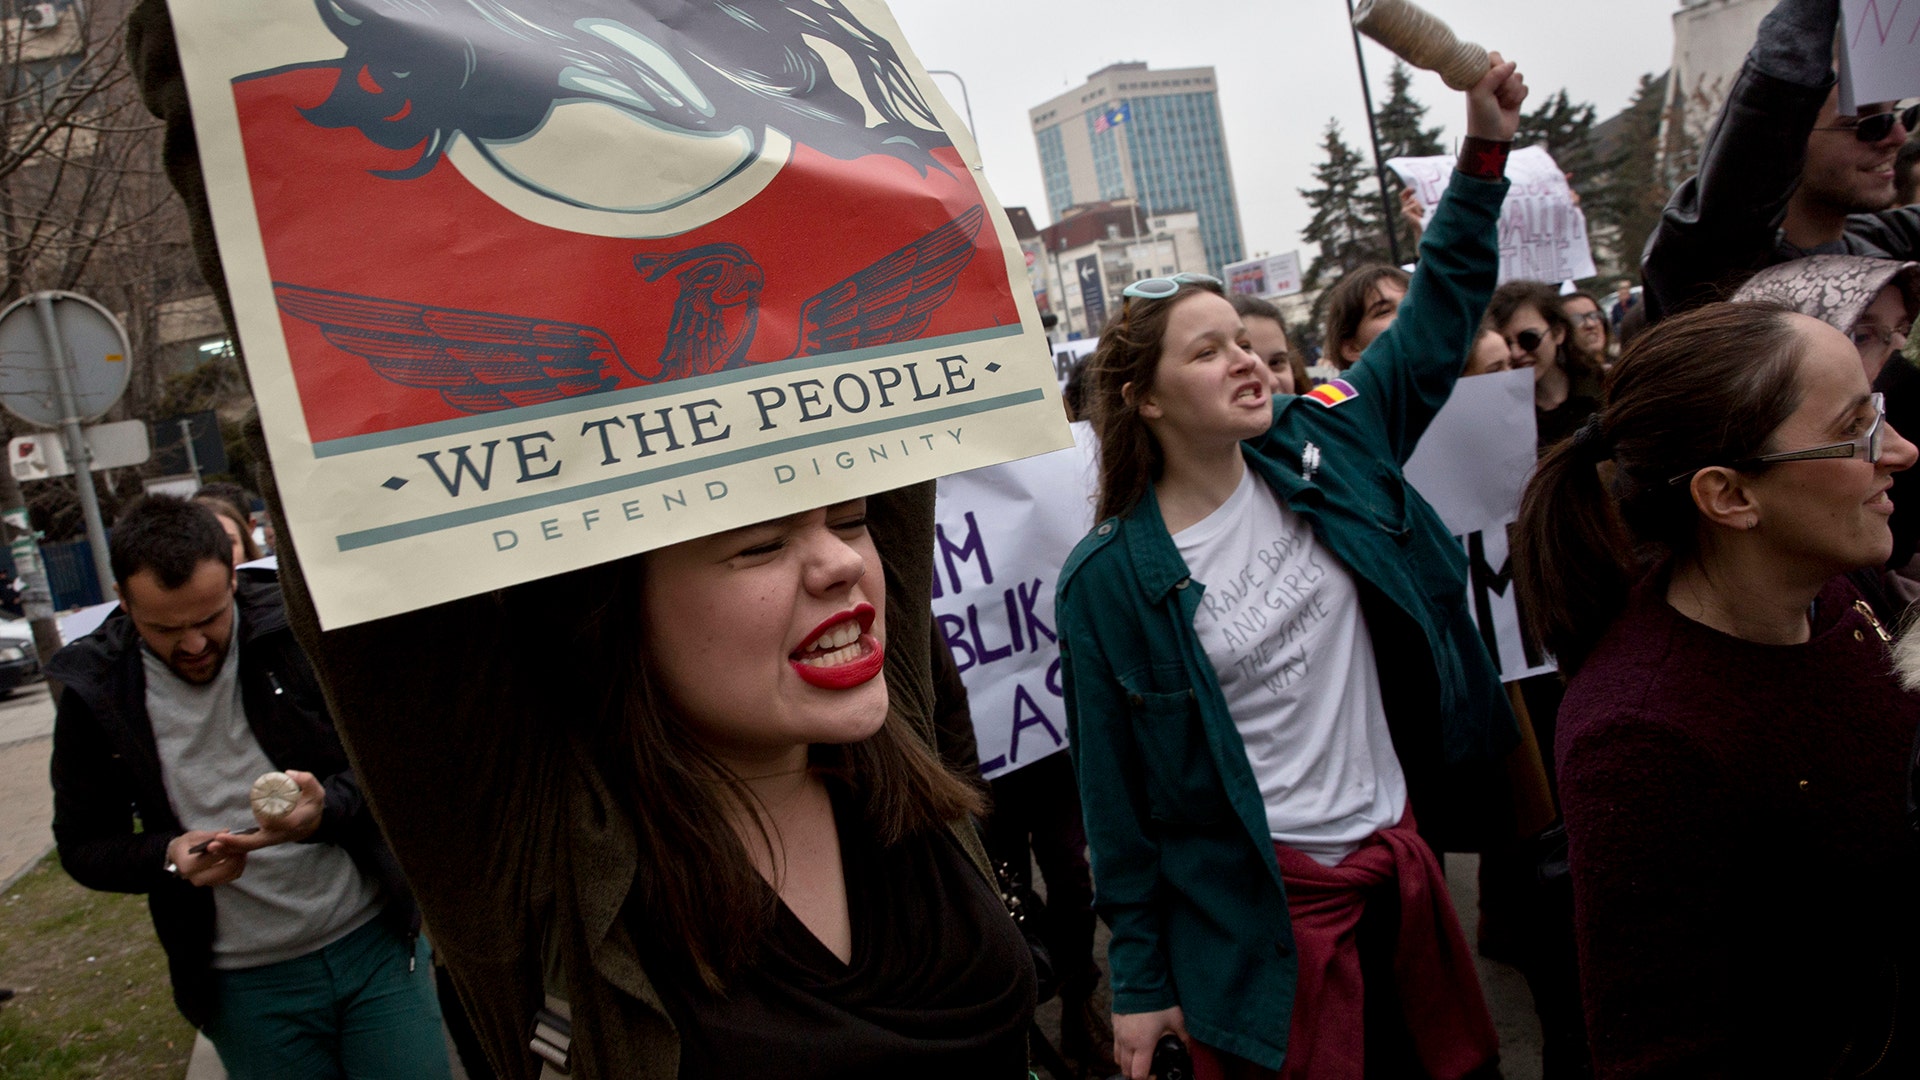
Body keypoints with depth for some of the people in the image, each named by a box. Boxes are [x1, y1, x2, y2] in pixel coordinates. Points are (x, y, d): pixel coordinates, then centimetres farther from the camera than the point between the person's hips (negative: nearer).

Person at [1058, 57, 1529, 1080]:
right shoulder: (1108, 579, -14)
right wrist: (1139, 978, -3)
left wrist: (1484, 152, -4)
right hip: (1261, 904, -5)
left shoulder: (1323, 446, -3)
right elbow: (1119, 787, -8)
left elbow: (1437, 321, 6)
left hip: (1399, 854, 5)